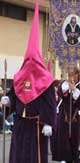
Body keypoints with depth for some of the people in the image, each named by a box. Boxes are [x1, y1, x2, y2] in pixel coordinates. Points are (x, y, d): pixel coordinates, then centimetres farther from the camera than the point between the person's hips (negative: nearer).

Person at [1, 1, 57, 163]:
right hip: (20, 121, 5)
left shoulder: (45, 79, -9)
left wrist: (48, 124, -17)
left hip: (36, 123, -5)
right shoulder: (19, 77, 6)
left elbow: (50, 103, -12)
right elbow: (13, 94, 15)